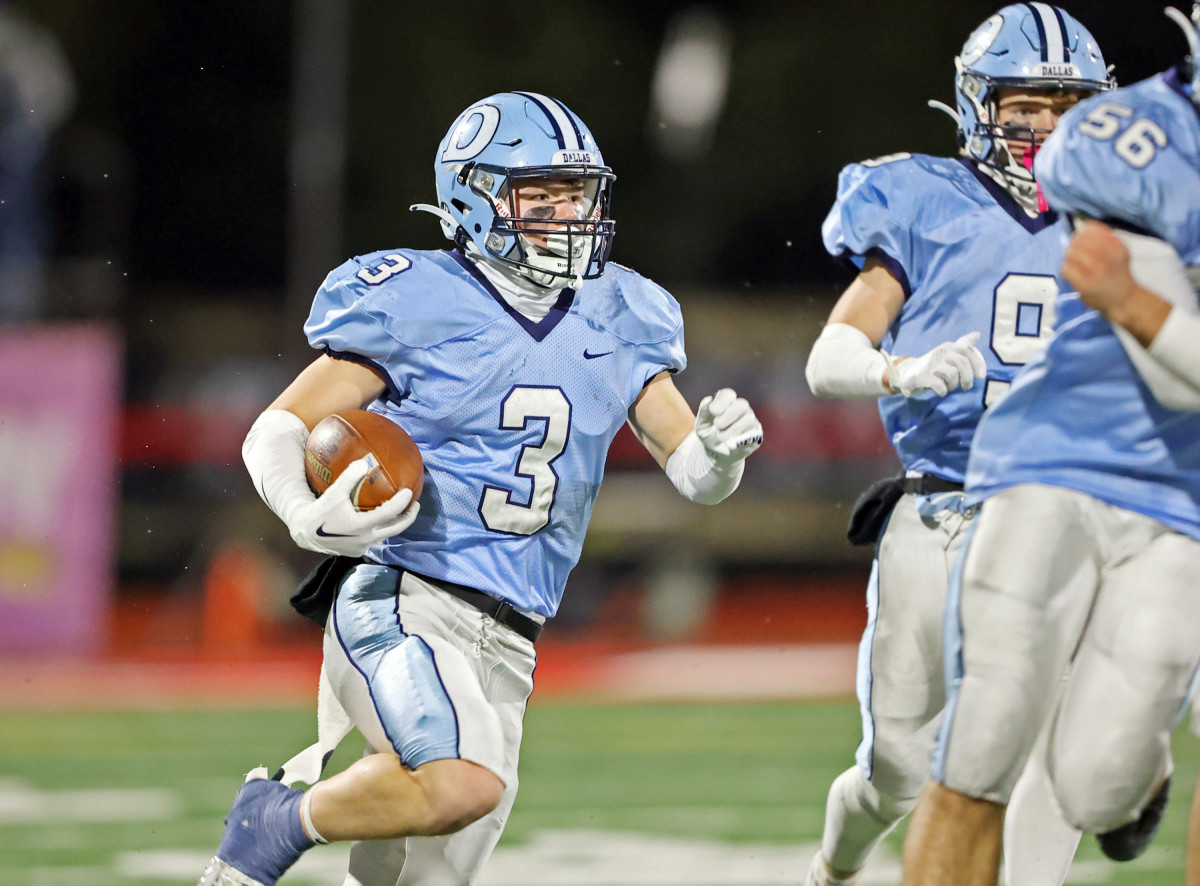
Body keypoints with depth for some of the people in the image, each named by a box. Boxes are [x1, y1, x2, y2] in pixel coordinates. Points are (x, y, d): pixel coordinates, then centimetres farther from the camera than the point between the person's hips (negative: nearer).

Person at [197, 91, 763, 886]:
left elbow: (694, 475, 14)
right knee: (467, 785, -32)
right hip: (402, 603, -6)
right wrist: (309, 517, -23)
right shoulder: (417, 306, -5)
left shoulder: (612, 322, 11)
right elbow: (277, 432, -2)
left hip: (506, 646, 6)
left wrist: (720, 450, -11)